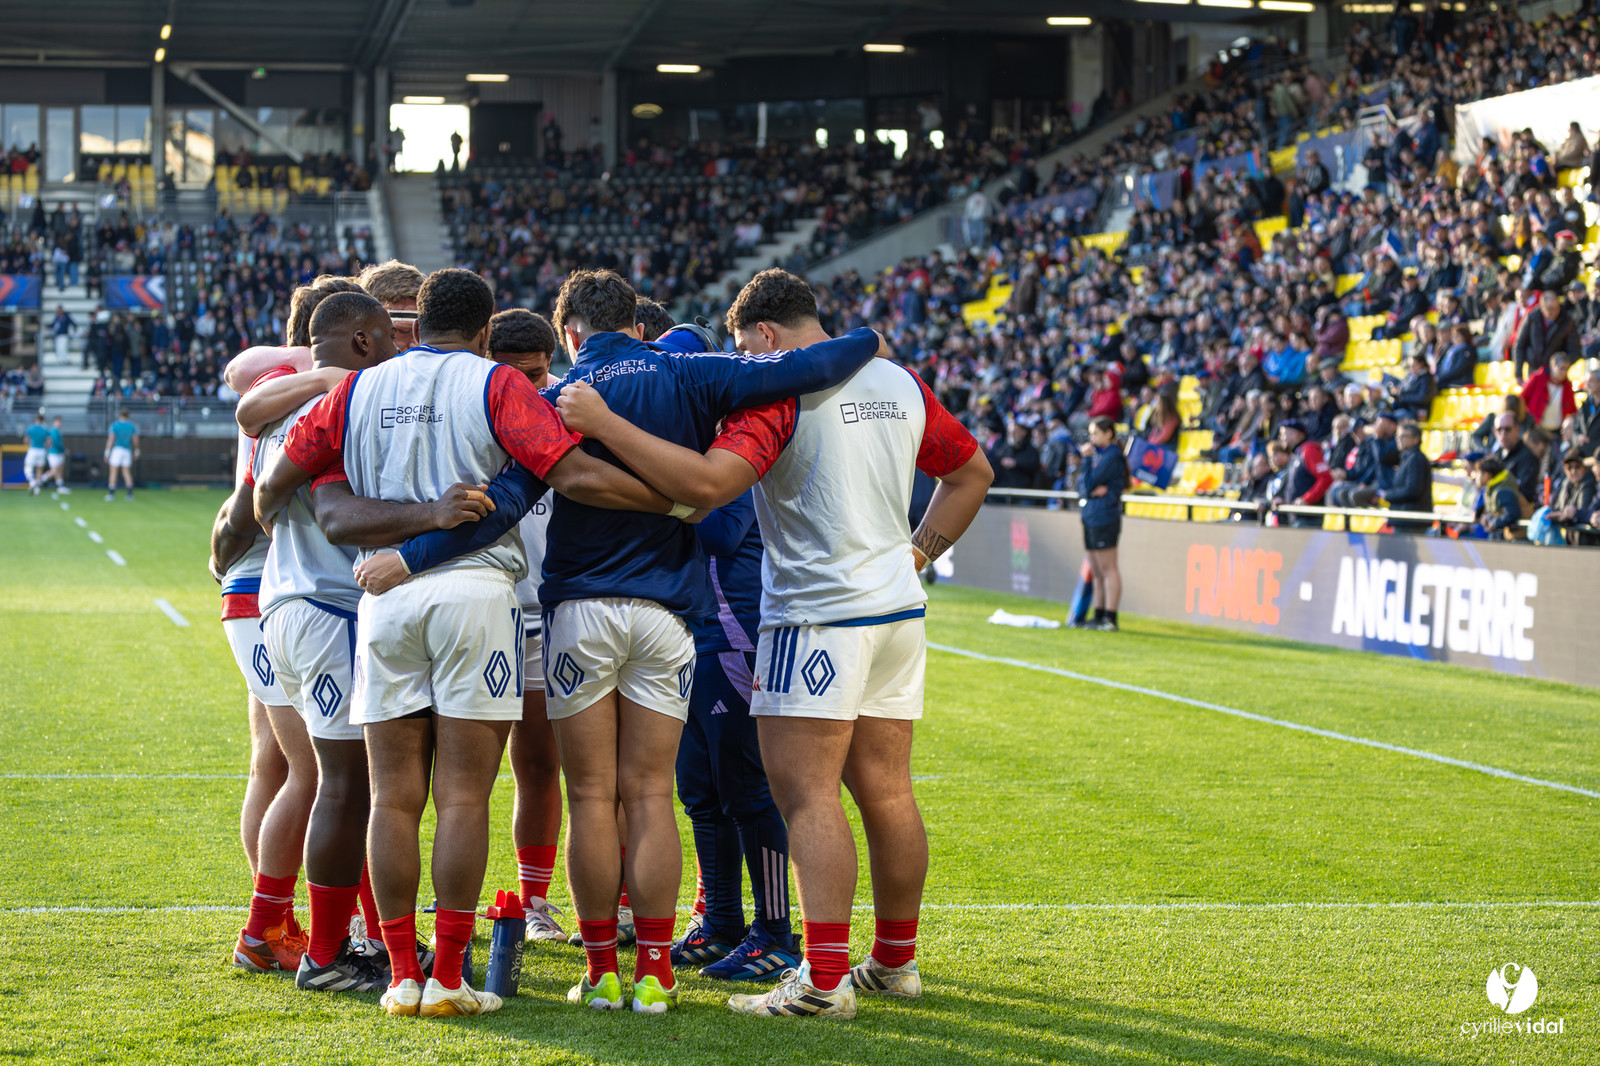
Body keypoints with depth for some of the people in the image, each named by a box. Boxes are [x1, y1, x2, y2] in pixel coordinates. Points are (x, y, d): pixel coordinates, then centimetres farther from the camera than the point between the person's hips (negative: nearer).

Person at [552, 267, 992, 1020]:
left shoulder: (780, 392, -12)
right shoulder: (900, 383, 12)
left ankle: (824, 980, -14)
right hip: (899, 613, 8)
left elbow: (707, 482, -25)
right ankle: (895, 962, 20)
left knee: (805, 790, -8)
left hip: (820, 612, -8)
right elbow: (971, 471, 22)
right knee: (885, 791, 13)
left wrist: (602, 423, -22)